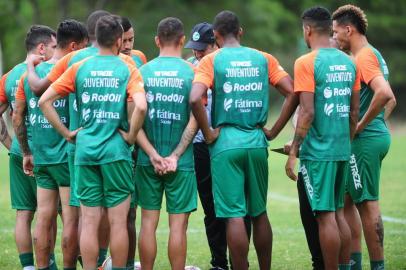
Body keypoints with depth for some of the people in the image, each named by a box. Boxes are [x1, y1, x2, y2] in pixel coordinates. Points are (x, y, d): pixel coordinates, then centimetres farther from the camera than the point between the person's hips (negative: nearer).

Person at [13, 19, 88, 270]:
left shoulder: (29, 75, 9)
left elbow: (18, 117, 12)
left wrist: (27, 152, 20)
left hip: (40, 158, 6)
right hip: (67, 156, -6)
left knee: (44, 219, 9)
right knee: (72, 220, 0)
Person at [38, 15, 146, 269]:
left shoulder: (79, 68, 6)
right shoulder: (127, 69, -3)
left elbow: (44, 100, 3)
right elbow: (141, 106, -19)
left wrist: (67, 133, 8)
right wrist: (131, 135, -5)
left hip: (85, 151, 3)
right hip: (116, 152, -3)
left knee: (89, 222, 5)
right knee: (118, 222, 3)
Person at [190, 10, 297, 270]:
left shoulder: (211, 61, -3)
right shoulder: (263, 59, 8)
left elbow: (195, 99, -18)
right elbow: (293, 94, 1)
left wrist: (208, 134, -7)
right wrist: (273, 131, 6)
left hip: (226, 143, -3)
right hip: (256, 142, 3)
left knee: (234, 215, -4)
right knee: (259, 213, 14)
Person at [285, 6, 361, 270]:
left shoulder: (306, 63, -11)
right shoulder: (349, 62, 9)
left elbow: (307, 112, -16)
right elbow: (355, 111, 14)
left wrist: (293, 153, -11)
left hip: (318, 150, -7)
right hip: (342, 149, 7)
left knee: (325, 216, -4)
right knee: (338, 213, 14)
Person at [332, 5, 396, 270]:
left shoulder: (364, 57, -14)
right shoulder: (374, 55, 17)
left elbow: (384, 94, -29)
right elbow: (391, 99, 26)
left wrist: (361, 125, -21)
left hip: (365, 140, -10)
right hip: (377, 136, 10)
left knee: (368, 203, -6)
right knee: (348, 199, 15)